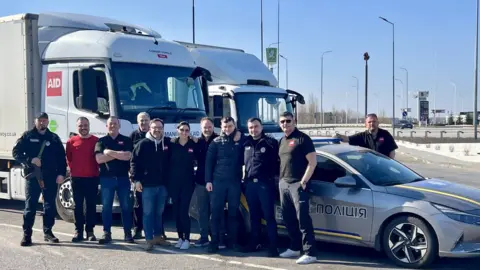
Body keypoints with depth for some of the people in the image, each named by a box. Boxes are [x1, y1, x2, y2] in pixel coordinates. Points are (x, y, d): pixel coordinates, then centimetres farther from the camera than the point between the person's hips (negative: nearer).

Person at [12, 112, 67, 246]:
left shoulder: (54, 138, 11)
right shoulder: (27, 136, 6)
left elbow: (61, 157, 8)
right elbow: (16, 152, 0)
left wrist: (61, 174, -3)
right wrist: (30, 160, -15)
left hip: (51, 177, 2)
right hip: (32, 176, -2)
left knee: (50, 205, 7)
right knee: (30, 206, -2)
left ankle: (48, 232, 18)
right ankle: (27, 235, 1)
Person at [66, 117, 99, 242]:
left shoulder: (96, 141, 1)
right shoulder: (71, 141, 4)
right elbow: (68, 159, 10)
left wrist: (97, 171, 2)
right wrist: (73, 170, 5)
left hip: (92, 178, -1)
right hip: (77, 178, 1)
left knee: (91, 205, 4)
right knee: (78, 205, 5)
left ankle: (90, 231, 11)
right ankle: (78, 231, 11)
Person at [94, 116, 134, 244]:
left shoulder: (126, 140, 6)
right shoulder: (101, 141, 8)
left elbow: (127, 156, -11)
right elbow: (99, 159, -7)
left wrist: (110, 152, -8)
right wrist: (119, 154, -9)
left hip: (123, 178, 0)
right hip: (106, 178, 0)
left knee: (126, 207, 4)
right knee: (106, 207, 3)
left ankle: (128, 233, 11)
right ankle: (107, 233, 9)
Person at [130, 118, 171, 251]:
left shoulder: (167, 144, 7)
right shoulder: (143, 144, -5)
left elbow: (170, 163, 15)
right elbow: (134, 162, -7)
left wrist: (168, 180, 11)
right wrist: (136, 180, -12)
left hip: (162, 185, 4)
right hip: (148, 184, -4)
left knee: (159, 213, 13)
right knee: (148, 213, -1)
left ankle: (158, 236, 24)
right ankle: (149, 239, 3)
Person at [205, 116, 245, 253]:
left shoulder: (240, 140, 7)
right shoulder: (216, 142, 5)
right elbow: (209, 162, 2)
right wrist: (208, 180, -5)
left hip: (235, 181, 1)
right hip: (218, 180, -1)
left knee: (233, 212, 6)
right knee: (216, 212, -2)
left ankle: (233, 241, 14)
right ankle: (214, 241, 2)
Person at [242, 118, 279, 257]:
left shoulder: (270, 142, -3)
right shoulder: (246, 143, 11)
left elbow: (277, 161, -3)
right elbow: (243, 162, 21)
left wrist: (273, 175, -10)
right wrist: (245, 178, 13)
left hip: (265, 183, -5)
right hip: (250, 184, 5)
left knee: (269, 216, -4)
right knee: (254, 216, 13)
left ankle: (273, 246, -1)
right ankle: (253, 243, 22)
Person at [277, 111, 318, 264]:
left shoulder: (302, 138, -7)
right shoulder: (282, 141, 16)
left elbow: (312, 162, -12)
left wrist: (304, 181, -16)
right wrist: (280, 179, 13)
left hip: (297, 184, -8)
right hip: (283, 184, 8)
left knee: (303, 218, -10)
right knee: (288, 218, 11)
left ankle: (310, 253, -10)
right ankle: (295, 248, 24)